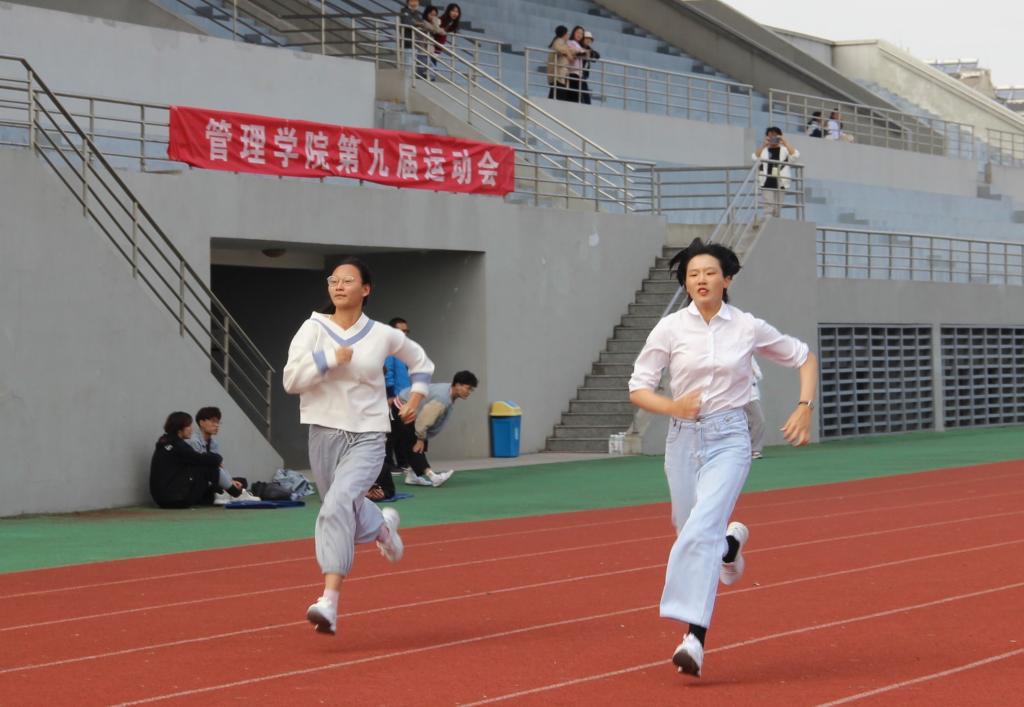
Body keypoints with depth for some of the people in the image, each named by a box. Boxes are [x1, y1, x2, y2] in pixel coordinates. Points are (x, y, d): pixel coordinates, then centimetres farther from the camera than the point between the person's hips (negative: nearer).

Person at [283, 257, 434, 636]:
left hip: (367, 437, -3)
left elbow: (419, 360, 21)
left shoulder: (382, 336, 1)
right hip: (324, 434, 3)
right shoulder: (313, 329, -2)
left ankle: (329, 601, -29)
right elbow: (290, 380, -11)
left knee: (338, 506, -25)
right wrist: (331, 358, -18)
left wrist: (415, 398, 11)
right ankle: (383, 526, 55)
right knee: (347, 511, 17)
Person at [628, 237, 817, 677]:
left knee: (702, 529, -20)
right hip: (683, 438, 3)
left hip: (728, 438, -2)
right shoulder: (670, 328, -2)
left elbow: (804, 358, 12)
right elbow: (637, 389, 0)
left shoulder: (749, 328, -2)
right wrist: (672, 407, -20)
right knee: (692, 531, 12)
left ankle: (694, 637, -22)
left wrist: (804, 409, -1)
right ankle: (732, 543, 50)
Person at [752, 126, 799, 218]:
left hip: (780, 184, 1)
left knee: (778, 210, 7)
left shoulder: (784, 150, 9)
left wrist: (785, 143, -16)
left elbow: (795, 154, -9)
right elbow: (755, 157, -10)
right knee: (769, 209, -12)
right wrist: (763, 145, -20)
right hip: (767, 185, -1)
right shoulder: (763, 150, 8)